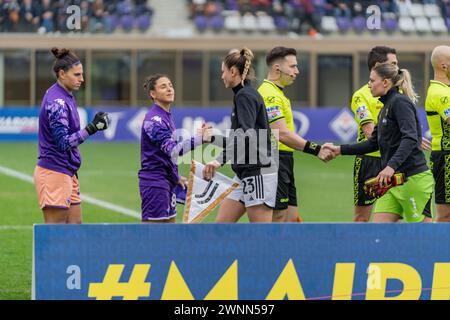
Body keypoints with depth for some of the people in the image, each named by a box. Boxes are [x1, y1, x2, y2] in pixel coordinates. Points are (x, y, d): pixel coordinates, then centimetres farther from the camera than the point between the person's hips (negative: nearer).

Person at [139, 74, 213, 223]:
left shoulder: (167, 116, 13)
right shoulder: (153, 119, -17)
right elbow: (172, 149, -29)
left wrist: (175, 177, 26)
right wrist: (199, 138, -39)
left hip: (167, 181, 10)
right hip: (154, 182, -10)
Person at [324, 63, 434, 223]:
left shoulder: (400, 102, -11)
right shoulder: (385, 109, 19)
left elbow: (410, 138, -23)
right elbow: (373, 143, 23)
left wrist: (391, 166, -34)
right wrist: (339, 150, 18)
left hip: (413, 178, -9)